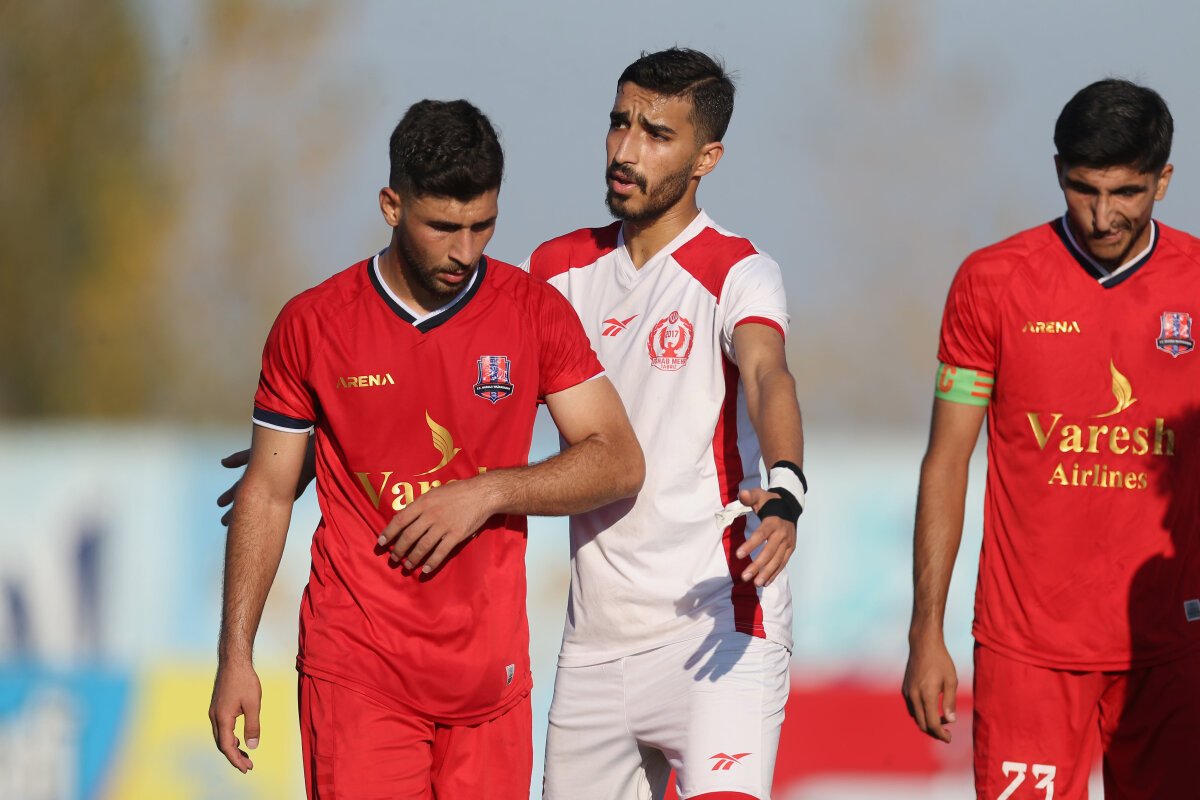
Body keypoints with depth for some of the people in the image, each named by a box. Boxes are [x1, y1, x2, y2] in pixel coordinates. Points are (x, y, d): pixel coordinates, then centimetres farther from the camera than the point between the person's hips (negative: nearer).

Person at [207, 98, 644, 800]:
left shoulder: (535, 312, 3)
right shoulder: (311, 325, 1)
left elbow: (620, 462, 3)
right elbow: (267, 493, 7)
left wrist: (487, 492, -11)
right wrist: (236, 658, 3)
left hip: (490, 675, 2)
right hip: (357, 671, -2)